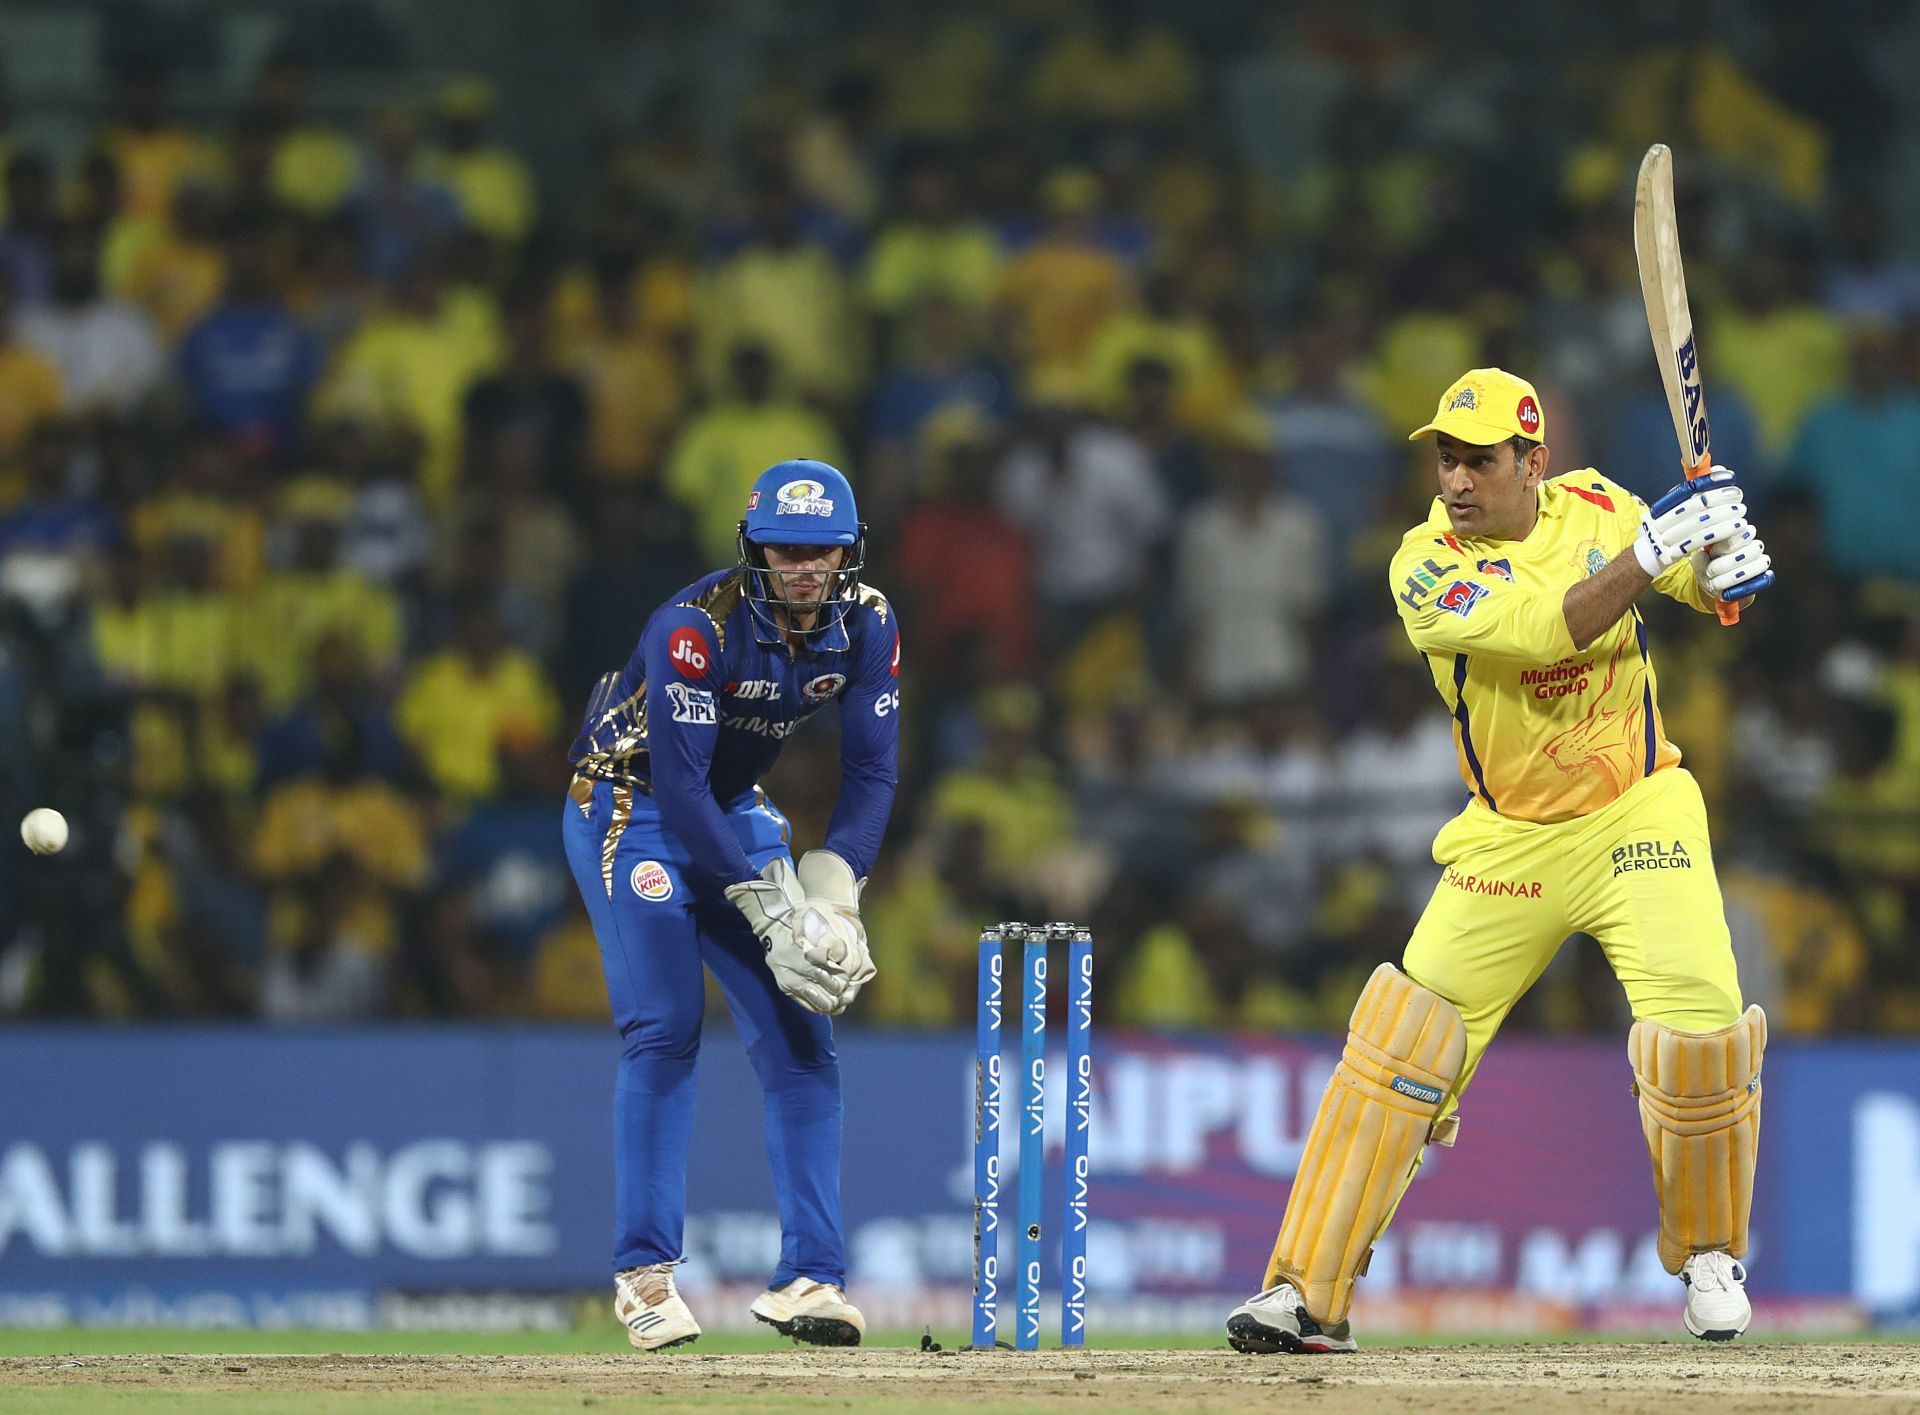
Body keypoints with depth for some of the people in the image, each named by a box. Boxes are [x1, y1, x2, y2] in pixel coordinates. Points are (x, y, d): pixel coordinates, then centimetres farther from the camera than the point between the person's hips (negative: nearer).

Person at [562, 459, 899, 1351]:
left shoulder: (866, 626, -11)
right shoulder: (697, 626, -29)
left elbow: (870, 771, -7)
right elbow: (679, 783, -30)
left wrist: (830, 894, -20)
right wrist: (767, 909, -30)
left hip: (734, 814, 6)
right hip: (629, 805, -6)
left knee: (798, 1035, -4)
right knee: (664, 1029, -16)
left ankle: (810, 1277, -5)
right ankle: (643, 1273, -10)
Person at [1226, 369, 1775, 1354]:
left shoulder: (1594, 506, -3)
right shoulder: (1427, 568, -14)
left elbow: (1705, 583, 4)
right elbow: (1544, 631, -28)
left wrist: (1723, 561, -20)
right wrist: (1651, 550, -35)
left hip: (1636, 817, 1)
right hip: (1508, 843, -1)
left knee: (1700, 1036, -15)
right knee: (1399, 1041, -10)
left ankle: (1709, 1254, 12)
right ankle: (1306, 1295, -6)